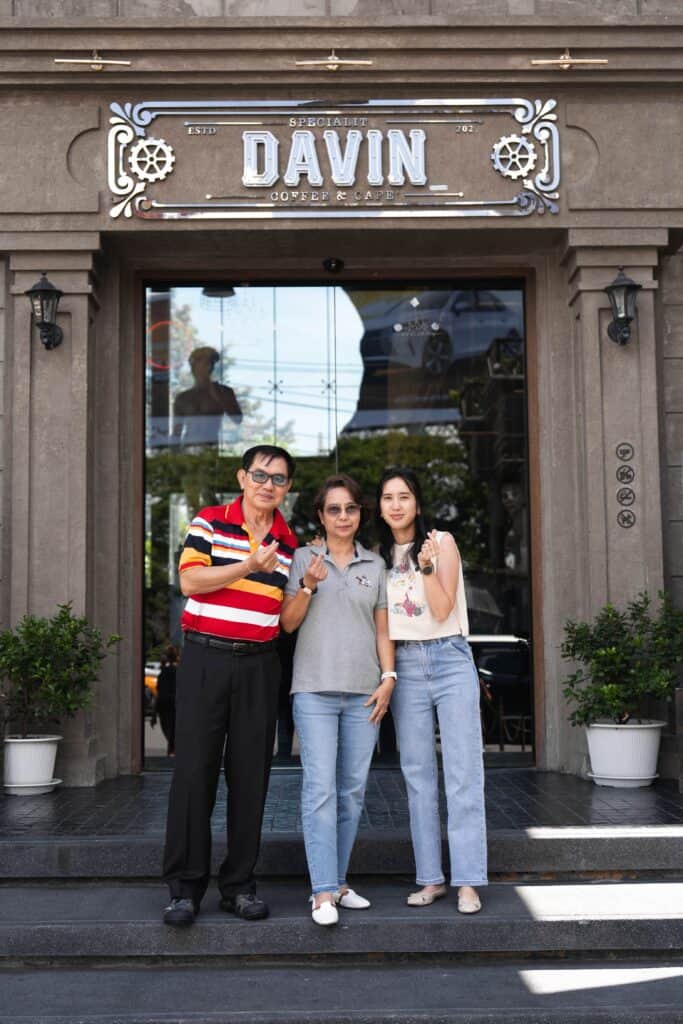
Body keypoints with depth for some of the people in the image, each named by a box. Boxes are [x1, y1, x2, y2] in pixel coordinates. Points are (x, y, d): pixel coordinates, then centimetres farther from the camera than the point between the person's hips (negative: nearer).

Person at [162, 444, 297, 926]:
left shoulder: (289, 542, 12)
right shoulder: (209, 522, 2)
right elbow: (190, 580, -9)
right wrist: (250, 565, -15)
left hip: (259, 664, 3)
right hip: (206, 656, -3)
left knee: (251, 775, 5)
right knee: (194, 770, -1)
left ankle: (240, 884, 15)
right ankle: (185, 886, 8)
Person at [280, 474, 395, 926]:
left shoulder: (375, 565, 13)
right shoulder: (304, 558, 7)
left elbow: (383, 629, 13)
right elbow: (289, 622, 4)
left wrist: (388, 677, 2)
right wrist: (308, 585, -11)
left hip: (364, 691, 3)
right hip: (315, 689, -3)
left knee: (353, 791, 6)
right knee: (320, 788, -10)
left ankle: (339, 881, 17)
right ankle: (323, 893, -9)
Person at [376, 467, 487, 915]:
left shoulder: (442, 542, 0)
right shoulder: (381, 554, 11)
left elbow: (442, 611, -9)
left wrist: (427, 566, -18)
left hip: (450, 660, -4)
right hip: (405, 666, 4)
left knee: (463, 774, -6)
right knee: (418, 776, 5)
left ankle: (468, 882, -3)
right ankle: (431, 878, 12)